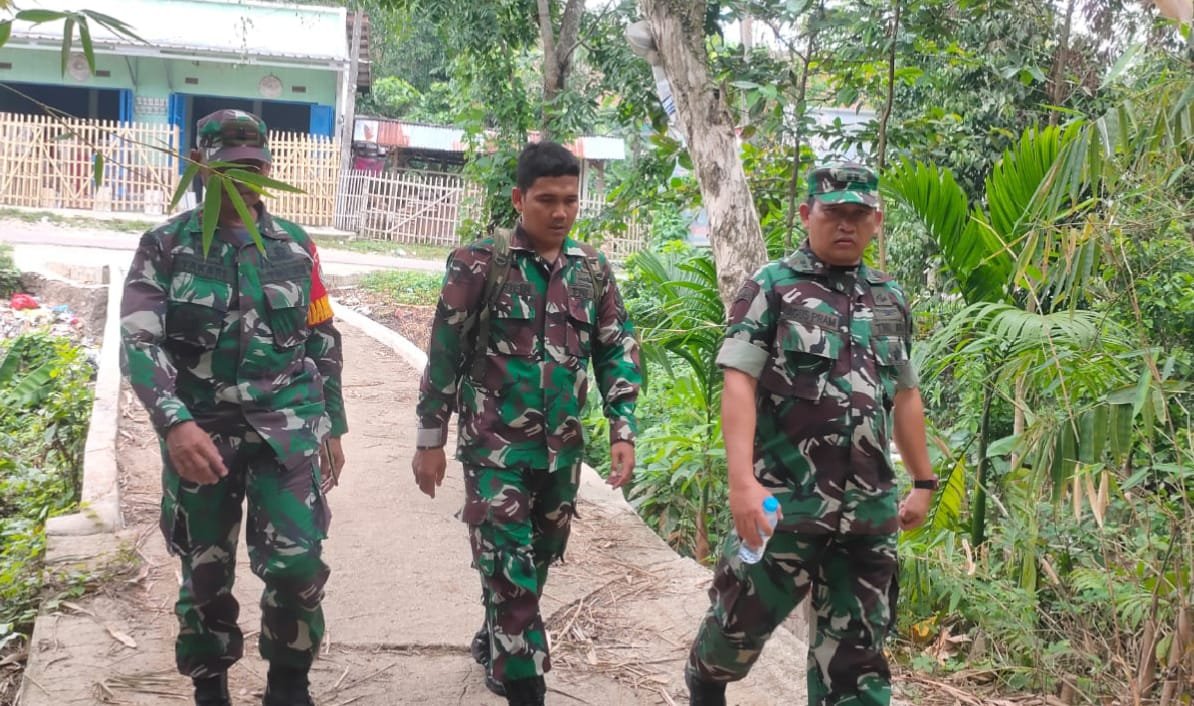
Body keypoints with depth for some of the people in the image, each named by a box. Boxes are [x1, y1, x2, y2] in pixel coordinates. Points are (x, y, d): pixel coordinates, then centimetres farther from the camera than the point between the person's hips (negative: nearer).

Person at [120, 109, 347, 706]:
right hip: (199, 431, 0)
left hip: (286, 427, 1)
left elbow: (322, 341, 13)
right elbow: (139, 341, -11)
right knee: (205, 572, 10)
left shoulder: (295, 246, 6)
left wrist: (332, 426, 12)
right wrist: (175, 422, -26)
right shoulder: (164, 247, -1)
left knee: (297, 563, -9)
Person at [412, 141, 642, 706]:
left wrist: (622, 431, 0)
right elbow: (444, 355, -5)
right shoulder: (479, 263, -9)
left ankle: (493, 647, 40)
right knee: (510, 570, -5)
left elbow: (616, 352, 9)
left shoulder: (592, 270, 4)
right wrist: (431, 439, -4)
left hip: (562, 449, 5)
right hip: (496, 446, -5)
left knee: (537, 562, 18)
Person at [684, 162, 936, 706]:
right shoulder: (771, 288, -4)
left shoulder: (890, 300, 13)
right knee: (743, 617, 11)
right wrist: (741, 480, -22)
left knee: (858, 648, 8)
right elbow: (739, 383, -12)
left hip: (869, 508, 4)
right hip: (784, 499, -4)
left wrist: (922, 481, 20)